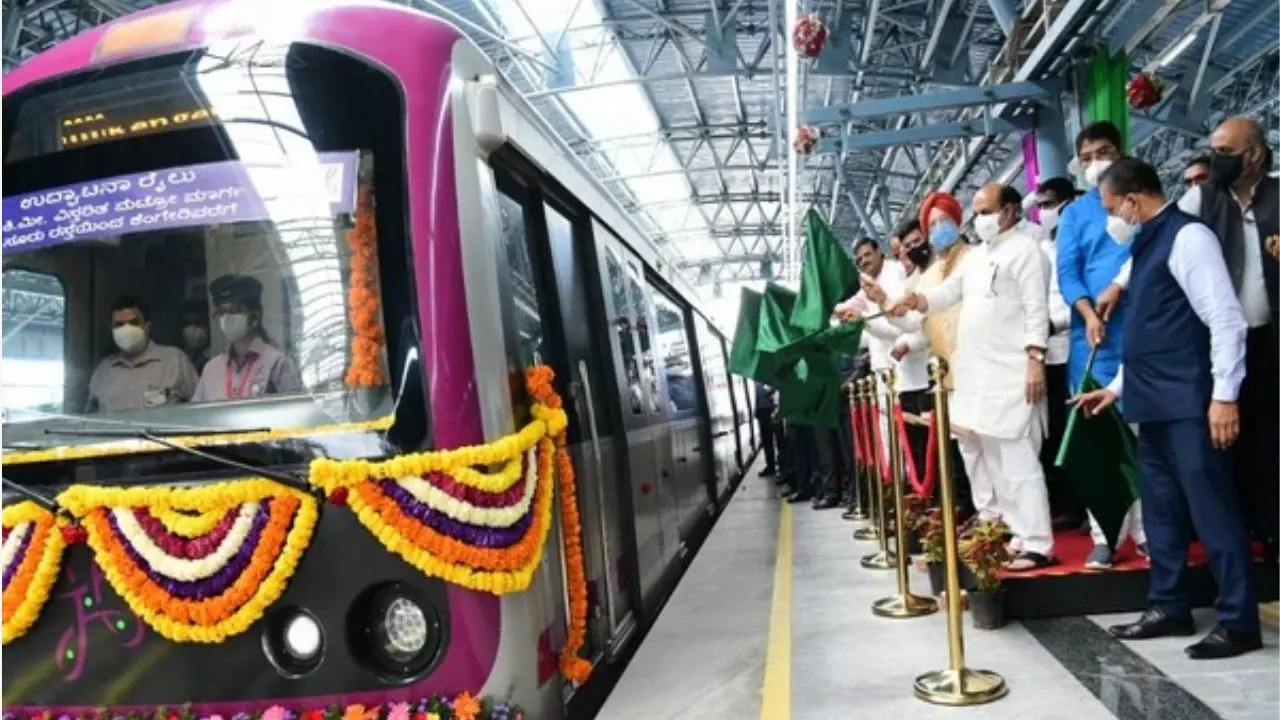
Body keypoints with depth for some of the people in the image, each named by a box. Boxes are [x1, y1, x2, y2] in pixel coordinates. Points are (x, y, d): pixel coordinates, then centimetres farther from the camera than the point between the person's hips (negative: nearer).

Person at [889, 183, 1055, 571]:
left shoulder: (1024, 249, -5)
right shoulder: (978, 254, 21)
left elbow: (1036, 310, -12)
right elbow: (947, 292, 20)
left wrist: (1035, 361, -19)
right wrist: (914, 300, 1)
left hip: (1011, 373, -9)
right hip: (974, 373, 9)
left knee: (1018, 460, -10)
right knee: (985, 459, 12)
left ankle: (1037, 545, -6)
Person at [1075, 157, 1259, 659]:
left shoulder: (1187, 237, -10)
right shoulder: (1148, 245, 17)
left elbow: (1226, 319, -16)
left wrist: (1225, 395, -20)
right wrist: (1118, 386, 24)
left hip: (1189, 405, -9)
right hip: (1156, 405, 9)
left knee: (1211, 510, -3)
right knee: (1161, 510, 14)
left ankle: (1238, 622, 6)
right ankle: (1169, 607, 24)